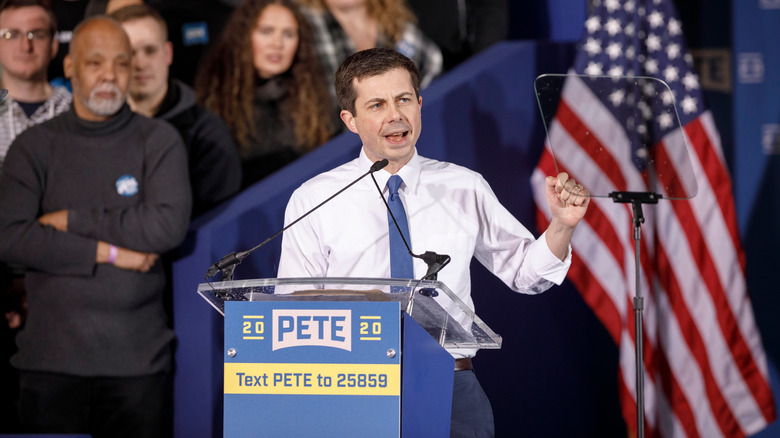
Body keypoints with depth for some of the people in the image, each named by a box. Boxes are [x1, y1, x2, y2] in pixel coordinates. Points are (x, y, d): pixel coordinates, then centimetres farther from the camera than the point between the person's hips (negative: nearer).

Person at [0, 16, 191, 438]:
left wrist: (72, 221, -7)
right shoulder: (34, 146, 7)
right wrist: (109, 253, -11)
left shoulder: (159, 141, 5)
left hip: (136, 356, -1)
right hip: (51, 355, 1)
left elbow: (169, 226, -10)